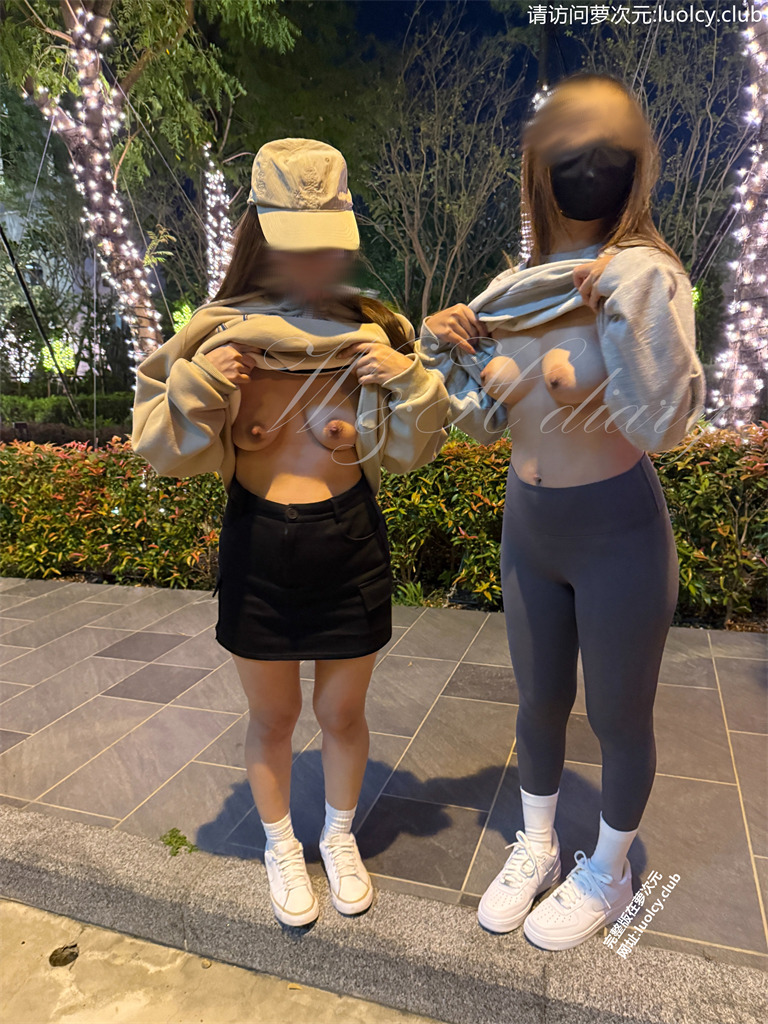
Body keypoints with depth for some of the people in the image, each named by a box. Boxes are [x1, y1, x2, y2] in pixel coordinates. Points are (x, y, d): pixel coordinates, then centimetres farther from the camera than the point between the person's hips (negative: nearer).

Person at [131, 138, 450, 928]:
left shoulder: (375, 333, -5)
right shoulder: (220, 332, -5)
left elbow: (410, 453, -1)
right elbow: (163, 452, -3)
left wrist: (410, 382, -18)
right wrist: (196, 386, -21)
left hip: (351, 548, 0)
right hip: (257, 552, 0)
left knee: (342, 712, 17)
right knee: (272, 715, 18)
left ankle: (340, 836, 46)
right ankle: (280, 846, 45)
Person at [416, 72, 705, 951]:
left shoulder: (645, 275, -13)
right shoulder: (514, 290, 2)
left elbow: (664, 426, -24)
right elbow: (484, 421, 7)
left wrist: (629, 305, -29)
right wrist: (441, 348, -6)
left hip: (618, 534, -5)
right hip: (526, 527, 5)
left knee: (619, 719, 13)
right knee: (540, 703, 20)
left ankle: (607, 873, 40)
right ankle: (535, 849, 44)